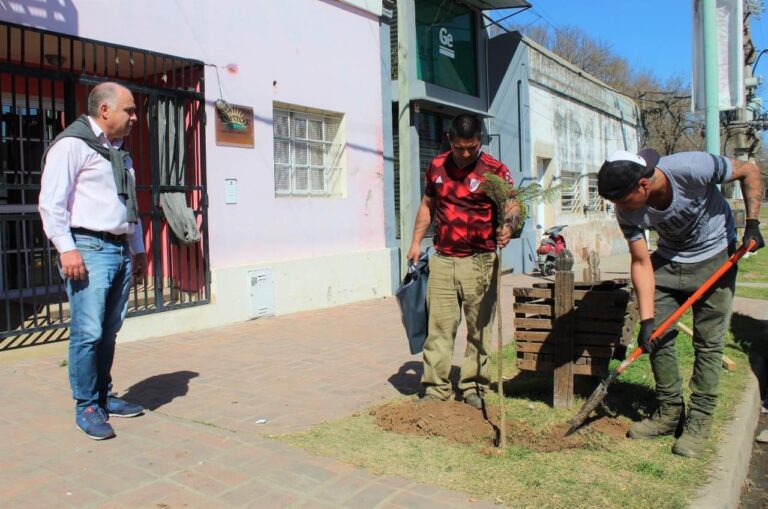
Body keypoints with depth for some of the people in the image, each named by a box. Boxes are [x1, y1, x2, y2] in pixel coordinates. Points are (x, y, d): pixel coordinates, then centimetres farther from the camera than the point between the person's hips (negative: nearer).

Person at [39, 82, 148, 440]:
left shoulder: (119, 152, 21)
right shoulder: (72, 144, -5)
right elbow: (52, 201, -11)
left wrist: (138, 249, 24)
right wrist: (66, 248, -17)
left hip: (120, 250, 8)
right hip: (89, 249, -8)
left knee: (109, 332, 12)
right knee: (88, 332, -7)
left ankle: (104, 397, 22)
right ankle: (86, 407, 5)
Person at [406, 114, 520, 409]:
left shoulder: (495, 171, -5)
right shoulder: (437, 166, 8)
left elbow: (512, 205, -17)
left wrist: (508, 225, -40)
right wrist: (416, 242, 13)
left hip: (479, 262, -3)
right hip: (443, 260, 3)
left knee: (479, 329, 4)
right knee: (438, 327, 3)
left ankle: (473, 388, 16)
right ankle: (436, 388, 11)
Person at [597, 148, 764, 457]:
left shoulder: (692, 169, -33)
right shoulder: (629, 212, -22)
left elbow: (749, 171, -14)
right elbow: (641, 263, -16)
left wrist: (752, 223, -19)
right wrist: (646, 319, -21)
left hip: (715, 258, -3)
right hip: (668, 260, 3)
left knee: (708, 341, -4)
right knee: (657, 336, -1)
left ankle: (699, 422, 6)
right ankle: (669, 413, 13)